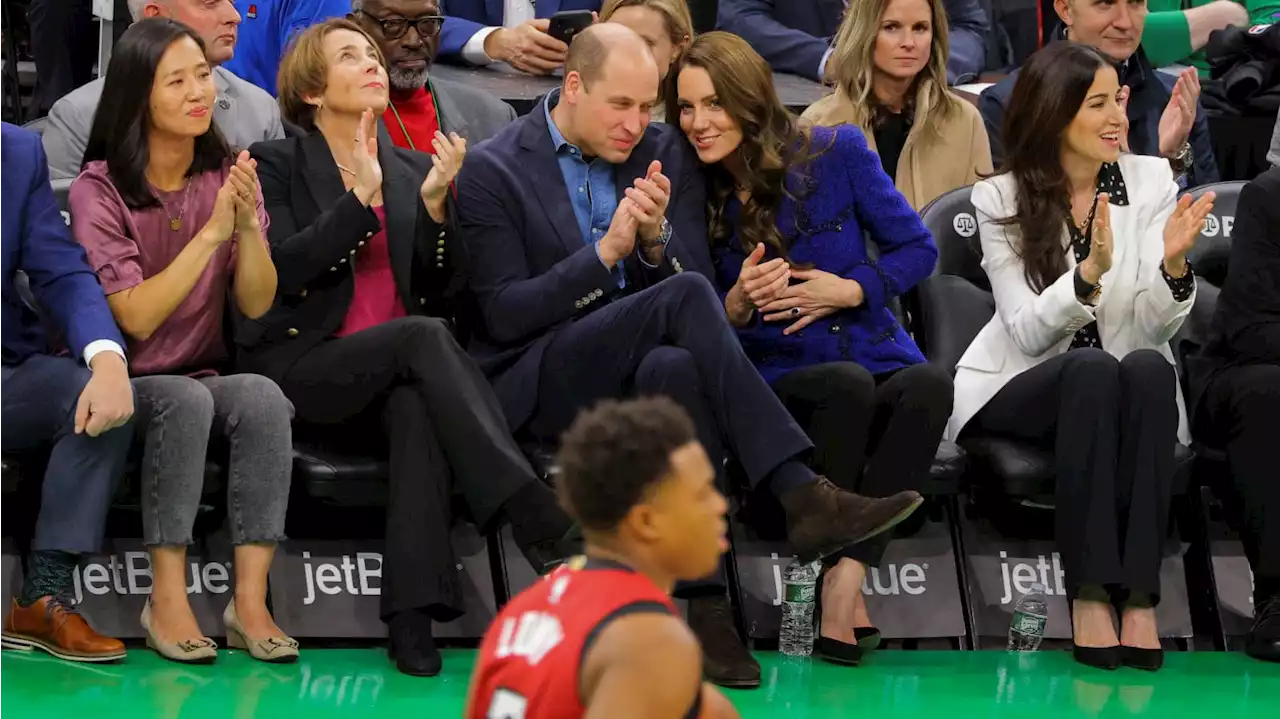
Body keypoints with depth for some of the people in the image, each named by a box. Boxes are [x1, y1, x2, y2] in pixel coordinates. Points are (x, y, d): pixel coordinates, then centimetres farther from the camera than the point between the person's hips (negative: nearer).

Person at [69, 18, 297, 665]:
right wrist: (211, 232, -23)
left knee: (262, 398, -30)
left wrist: (248, 224, -21)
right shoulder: (100, 191, -9)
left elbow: (256, 305, -3)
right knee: (185, 399, -35)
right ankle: (167, 602, -31)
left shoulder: (226, 176, 3)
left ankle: (250, 600, -30)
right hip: (125, 384, -3)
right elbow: (136, 318, -17)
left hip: (204, 375, 3)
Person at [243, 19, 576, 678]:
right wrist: (363, 198, -16)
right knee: (423, 336, -33)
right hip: (302, 368, -3)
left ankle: (412, 617, -45)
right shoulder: (278, 165, 8)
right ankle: (544, 529, -46)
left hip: (395, 373, 3)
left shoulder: (411, 171, 20)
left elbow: (441, 293, 9)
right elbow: (284, 270, -9)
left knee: (418, 408, -35)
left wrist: (434, 203, -5)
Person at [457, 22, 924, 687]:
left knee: (674, 365, -37)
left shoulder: (665, 153, 11)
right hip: (542, 386, -4)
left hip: (640, 375, 4)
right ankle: (802, 497, -38)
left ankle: (706, 607, -42)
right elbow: (503, 314, -8)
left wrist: (656, 237, -15)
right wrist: (606, 252, -18)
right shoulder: (493, 172, -1)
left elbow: (697, 278, 7)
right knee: (684, 297, -32)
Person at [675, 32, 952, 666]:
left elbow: (917, 249, 7)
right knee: (847, 385, -36)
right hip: (777, 383, -1)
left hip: (875, 357, 1)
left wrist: (847, 290, -9)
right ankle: (847, 591, -29)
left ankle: (846, 578, -33)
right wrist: (737, 304, -15)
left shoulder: (835, 154, 1)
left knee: (929, 385, -34)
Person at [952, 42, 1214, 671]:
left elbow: (1154, 328, -6)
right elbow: (1027, 332, -14)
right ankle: (1088, 593, -37)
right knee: (1093, 370, -35)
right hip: (1022, 388, -2)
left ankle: (1138, 595, -38)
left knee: (1149, 368, -33)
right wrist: (1090, 273, -31)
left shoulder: (1151, 182, 1)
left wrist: (1173, 264, -27)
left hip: (1132, 389, 2)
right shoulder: (1002, 200, -4)